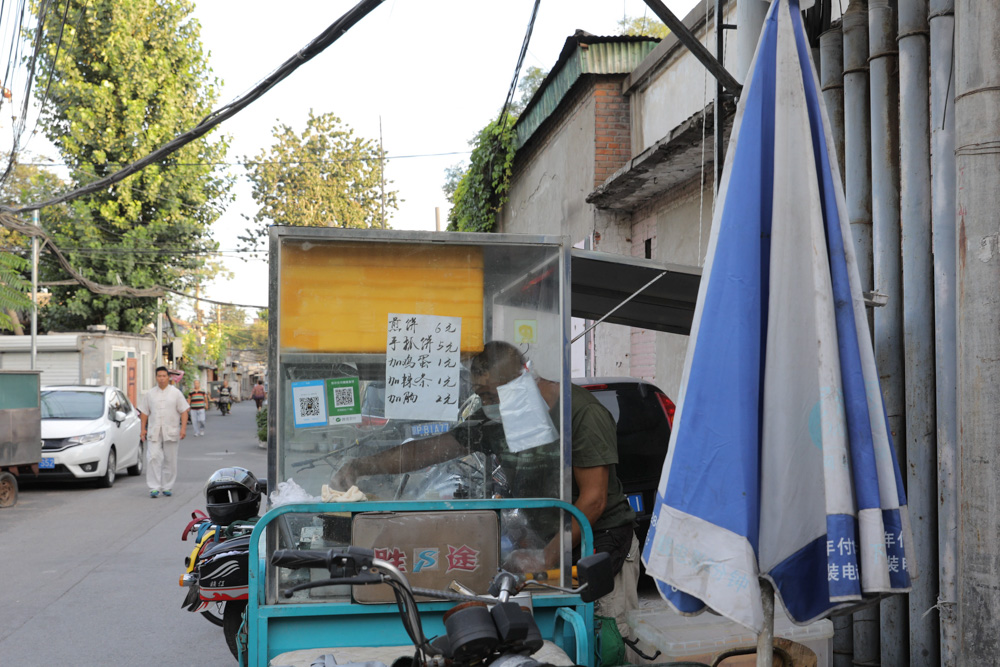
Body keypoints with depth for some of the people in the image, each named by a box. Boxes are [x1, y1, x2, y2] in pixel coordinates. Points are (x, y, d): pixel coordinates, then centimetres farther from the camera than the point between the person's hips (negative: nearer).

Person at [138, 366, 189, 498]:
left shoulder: (176, 393, 4)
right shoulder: (150, 394, 10)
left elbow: (184, 411, 1)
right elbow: (144, 412, 12)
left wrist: (183, 428, -9)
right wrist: (143, 429, 5)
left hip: (171, 432, -1)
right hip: (154, 432, 1)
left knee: (170, 461, 4)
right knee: (154, 458, -9)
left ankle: (167, 487, 14)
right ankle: (154, 487, -7)